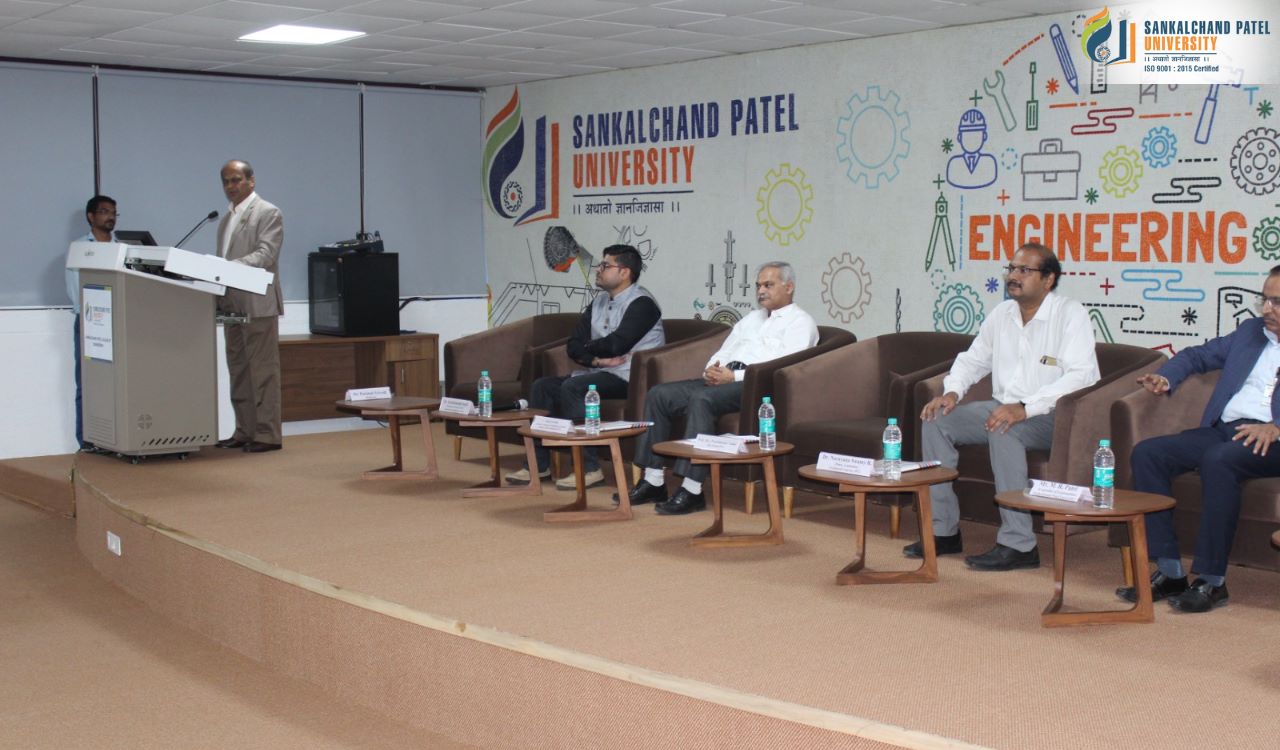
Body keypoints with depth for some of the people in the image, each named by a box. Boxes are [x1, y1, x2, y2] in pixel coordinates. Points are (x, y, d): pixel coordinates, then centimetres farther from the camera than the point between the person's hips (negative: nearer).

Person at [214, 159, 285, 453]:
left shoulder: (268, 213, -5)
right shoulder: (226, 219, 20)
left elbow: (265, 254, -16)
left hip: (258, 305, -8)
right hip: (232, 305, 8)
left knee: (263, 371, -6)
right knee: (239, 372, 10)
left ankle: (267, 434, -3)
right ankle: (245, 432, 16)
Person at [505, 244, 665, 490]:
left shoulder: (641, 303, -11)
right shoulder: (600, 302, 15)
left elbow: (616, 344, -23)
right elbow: (573, 345, 8)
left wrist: (588, 349, -3)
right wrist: (597, 359, -13)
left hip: (629, 377, -9)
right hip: (598, 372, 9)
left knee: (572, 387, -28)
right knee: (543, 386, 0)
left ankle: (589, 469, -25)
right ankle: (538, 464, 1)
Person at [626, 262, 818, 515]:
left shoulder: (800, 321, 4)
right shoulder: (751, 318, 30)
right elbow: (722, 353, 27)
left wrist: (733, 376, -16)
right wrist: (712, 370, 2)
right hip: (722, 379, 8)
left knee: (701, 399, -35)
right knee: (658, 394, -10)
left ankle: (692, 491, -34)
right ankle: (653, 482, -11)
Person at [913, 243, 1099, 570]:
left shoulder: (1070, 314, -11)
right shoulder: (1002, 314, 10)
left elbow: (1082, 375, -23)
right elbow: (972, 359, 23)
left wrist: (1025, 407, -31)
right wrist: (952, 391, 0)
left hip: (1052, 417, -7)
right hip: (1004, 408, 7)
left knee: (1004, 430, -36)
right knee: (936, 420, -9)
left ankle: (1018, 544, -31)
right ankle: (943, 530, -5)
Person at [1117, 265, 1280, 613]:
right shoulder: (1250, 331, 23)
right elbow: (1199, 355, 30)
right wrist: (1166, 377, 10)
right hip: (1221, 430, 7)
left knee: (1218, 460, -37)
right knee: (1147, 453, -15)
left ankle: (1212, 580, -28)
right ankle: (1169, 571, -16)